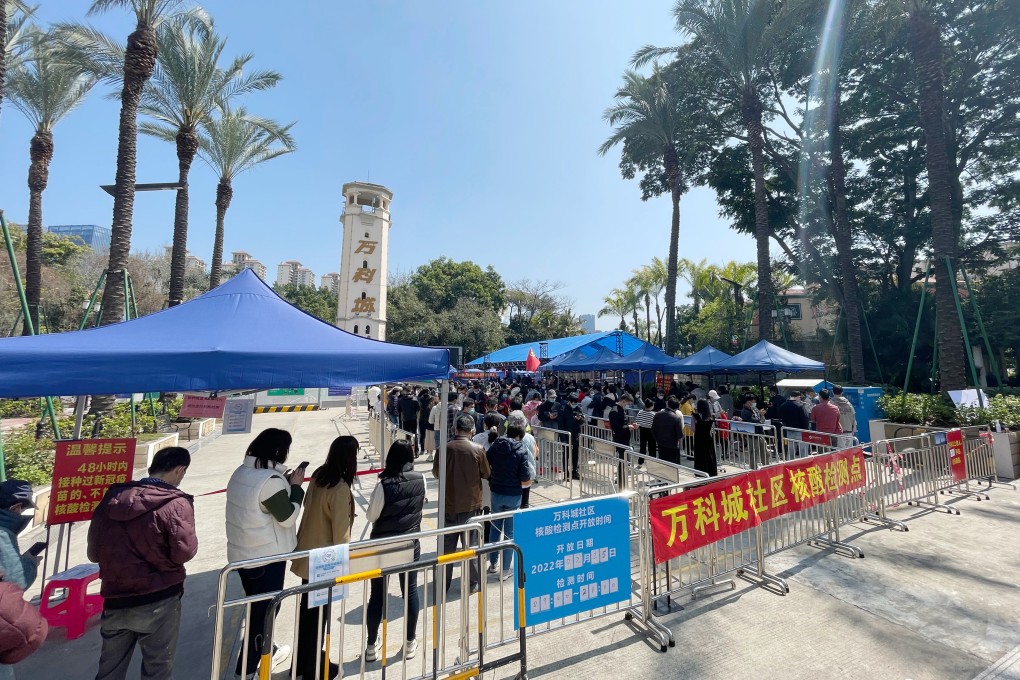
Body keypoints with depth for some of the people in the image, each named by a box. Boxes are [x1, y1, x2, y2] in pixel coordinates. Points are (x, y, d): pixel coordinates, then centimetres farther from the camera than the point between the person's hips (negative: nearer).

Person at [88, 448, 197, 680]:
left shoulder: (112, 498, 0)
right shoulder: (176, 503, -19)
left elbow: (94, 553, 9)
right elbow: (184, 552, -17)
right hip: (158, 602, -6)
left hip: (115, 600, 6)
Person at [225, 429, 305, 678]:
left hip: (241, 553, 9)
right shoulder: (271, 479, -28)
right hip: (267, 556, -9)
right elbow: (287, 517, -20)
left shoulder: (241, 472, 1)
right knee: (264, 609, 10)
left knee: (256, 606, 26)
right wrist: (296, 486, -13)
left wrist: (284, 483, 4)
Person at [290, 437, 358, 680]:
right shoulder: (341, 488, -29)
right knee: (318, 612, 12)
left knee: (307, 607, 24)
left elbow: (309, 507, 6)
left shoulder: (318, 476, -5)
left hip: (307, 553, 8)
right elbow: (341, 530, -23)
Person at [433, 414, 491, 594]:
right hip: (471, 504, -1)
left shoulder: (445, 448, -11)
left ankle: (444, 583, 30)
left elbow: (436, 473, 3)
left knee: (447, 544, 17)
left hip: (449, 504, 2)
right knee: (471, 544, 14)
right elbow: (486, 474, -3)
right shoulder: (478, 450, -15)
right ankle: (472, 583, 24)